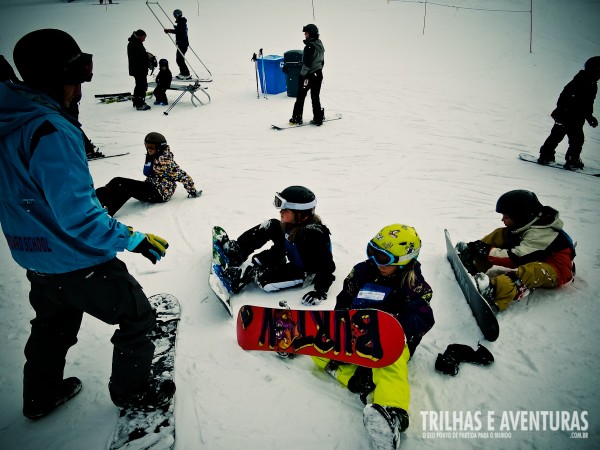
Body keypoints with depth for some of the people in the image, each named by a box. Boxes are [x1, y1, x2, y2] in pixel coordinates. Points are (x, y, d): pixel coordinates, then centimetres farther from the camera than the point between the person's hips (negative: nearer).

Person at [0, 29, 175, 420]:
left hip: (36, 258, 9)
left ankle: (41, 396, 49)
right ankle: (133, 391, 29)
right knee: (138, 316, 11)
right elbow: (77, 215, -29)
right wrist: (133, 239, -20)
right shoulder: (51, 131, -27)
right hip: (77, 260, -9)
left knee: (53, 324, 29)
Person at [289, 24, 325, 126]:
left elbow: (307, 64, -22)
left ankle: (297, 118, 7)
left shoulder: (309, 46, -18)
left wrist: (304, 76, -19)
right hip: (318, 74, 8)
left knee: (300, 97, 3)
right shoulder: (320, 45, 8)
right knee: (315, 97, 13)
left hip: (308, 75, -8)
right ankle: (318, 119, 15)